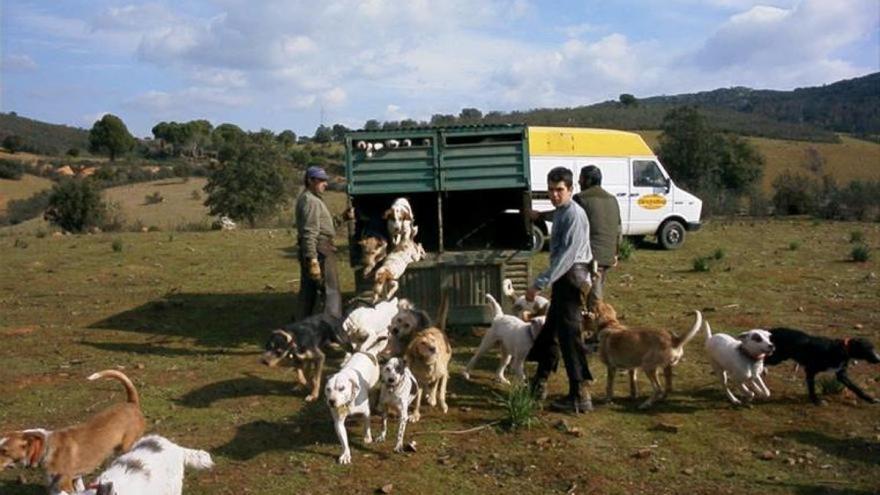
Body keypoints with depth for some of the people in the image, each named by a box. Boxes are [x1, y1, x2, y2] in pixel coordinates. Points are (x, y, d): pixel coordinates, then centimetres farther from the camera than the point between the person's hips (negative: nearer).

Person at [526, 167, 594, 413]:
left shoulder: (574, 215, -17)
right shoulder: (560, 213, 12)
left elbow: (566, 255, -25)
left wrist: (539, 284, -28)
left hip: (571, 277, -10)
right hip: (564, 279, 10)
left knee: (569, 335, -7)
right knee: (550, 330, 18)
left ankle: (580, 396, -1)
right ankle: (539, 384, 31)